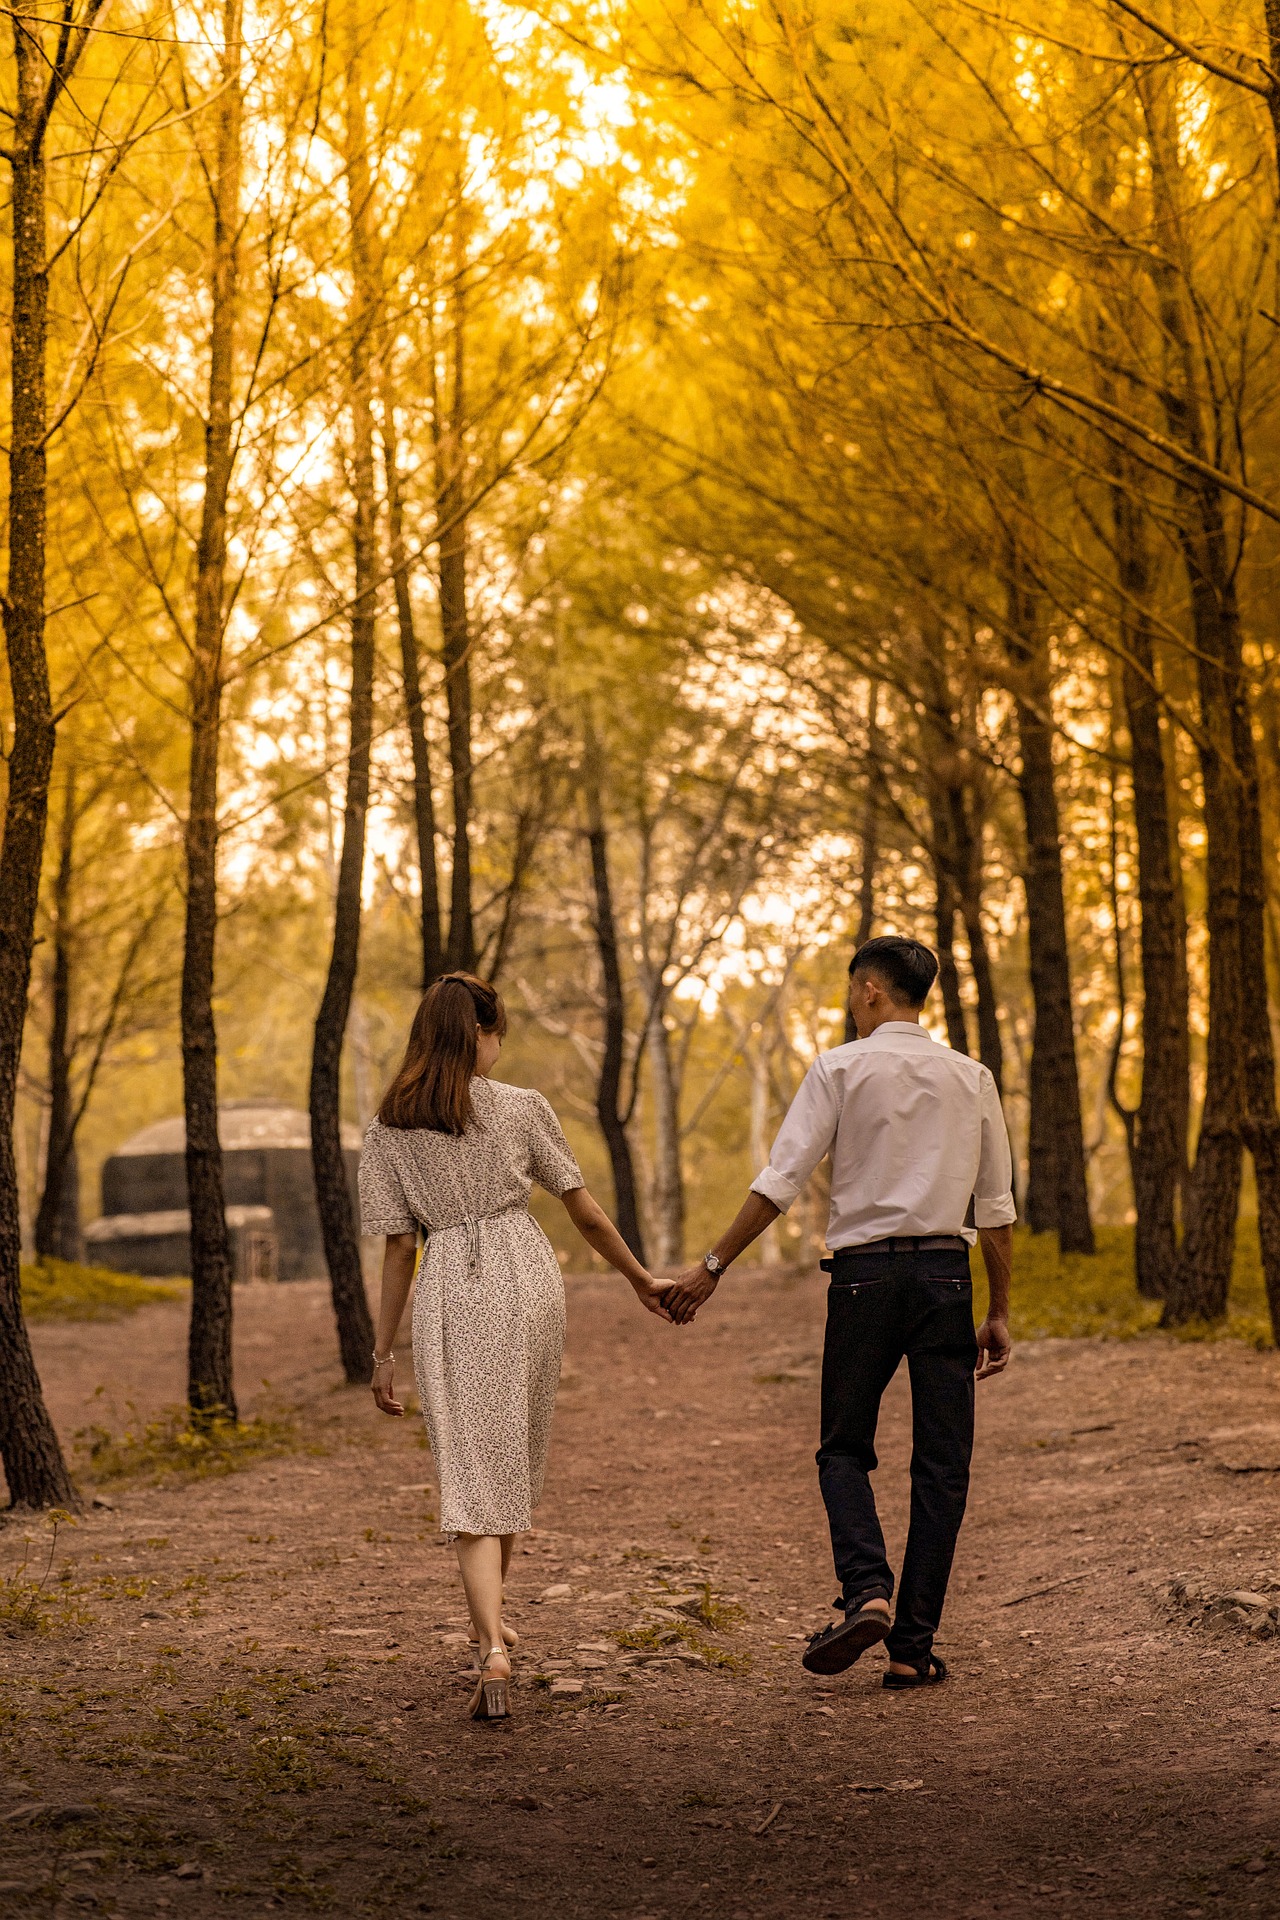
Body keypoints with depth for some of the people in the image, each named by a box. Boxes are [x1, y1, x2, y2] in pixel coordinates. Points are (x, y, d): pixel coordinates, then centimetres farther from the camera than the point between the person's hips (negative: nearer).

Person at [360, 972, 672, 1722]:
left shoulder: (390, 1130, 4)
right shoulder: (523, 1108, 1)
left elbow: (398, 1246, 2)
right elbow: (586, 1213, 5)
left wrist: (383, 1350, 8)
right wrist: (642, 1280, 17)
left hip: (449, 1295, 0)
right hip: (526, 1280, 0)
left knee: (471, 1474, -1)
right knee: (516, 1457, 18)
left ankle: (493, 1648, -17)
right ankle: (492, 1621, 32)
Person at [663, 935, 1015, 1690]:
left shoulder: (841, 1068, 1)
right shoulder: (972, 1078, 11)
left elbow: (780, 1181, -5)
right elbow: (996, 1209, 11)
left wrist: (713, 1266, -1)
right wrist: (999, 1313, 16)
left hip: (865, 1270, -2)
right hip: (946, 1269, 2)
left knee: (845, 1449, 11)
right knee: (941, 1464, 5)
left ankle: (866, 1590, -12)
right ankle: (914, 1645, 3)